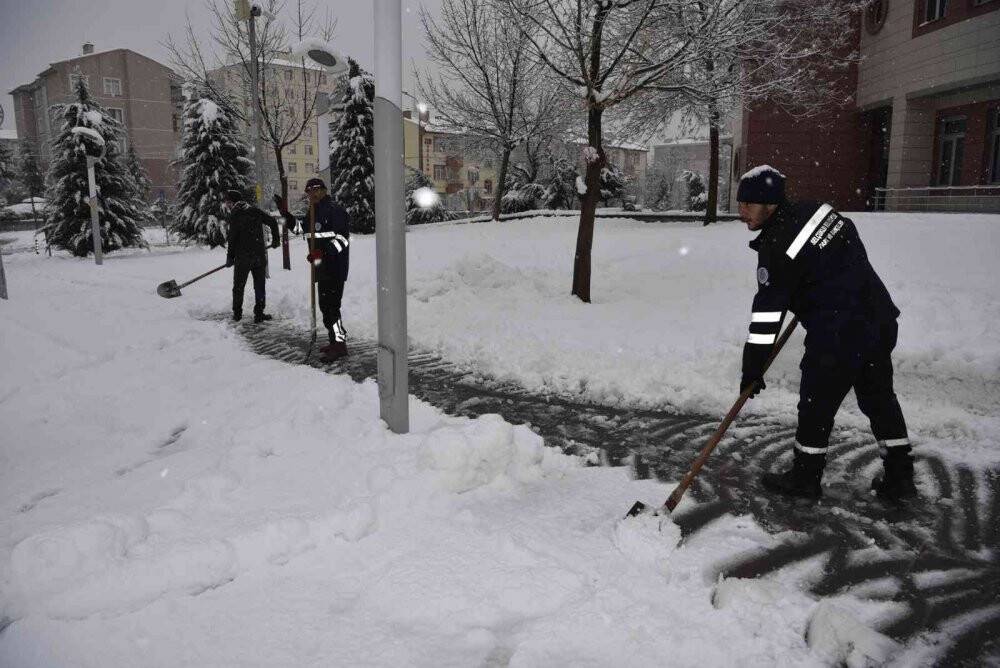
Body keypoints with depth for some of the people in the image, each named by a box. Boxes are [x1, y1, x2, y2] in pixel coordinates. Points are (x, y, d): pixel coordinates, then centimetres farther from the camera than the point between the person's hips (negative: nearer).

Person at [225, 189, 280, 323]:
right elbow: (273, 222, 10)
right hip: (259, 254, 4)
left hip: (242, 256, -4)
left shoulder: (235, 215, -8)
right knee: (259, 285, 9)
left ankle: (237, 313, 17)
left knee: (238, 286, 10)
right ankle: (259, 314, 7)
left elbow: (231, 237, -10)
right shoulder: (254, 210, 7)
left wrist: (230, 257, -2)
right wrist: (275, 240, 22)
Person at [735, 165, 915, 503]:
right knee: (879, 397, 19)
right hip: (880, 316, 9)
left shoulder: (776, 247, -18)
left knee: (817, 403, 6)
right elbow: (852, 239, 23)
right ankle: (899, 477, 30)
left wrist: (753, 368, -13)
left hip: (839, 334, -9)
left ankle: (805, 478, 21)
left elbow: (767, 313, -18)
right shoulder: (814, 209, 5)